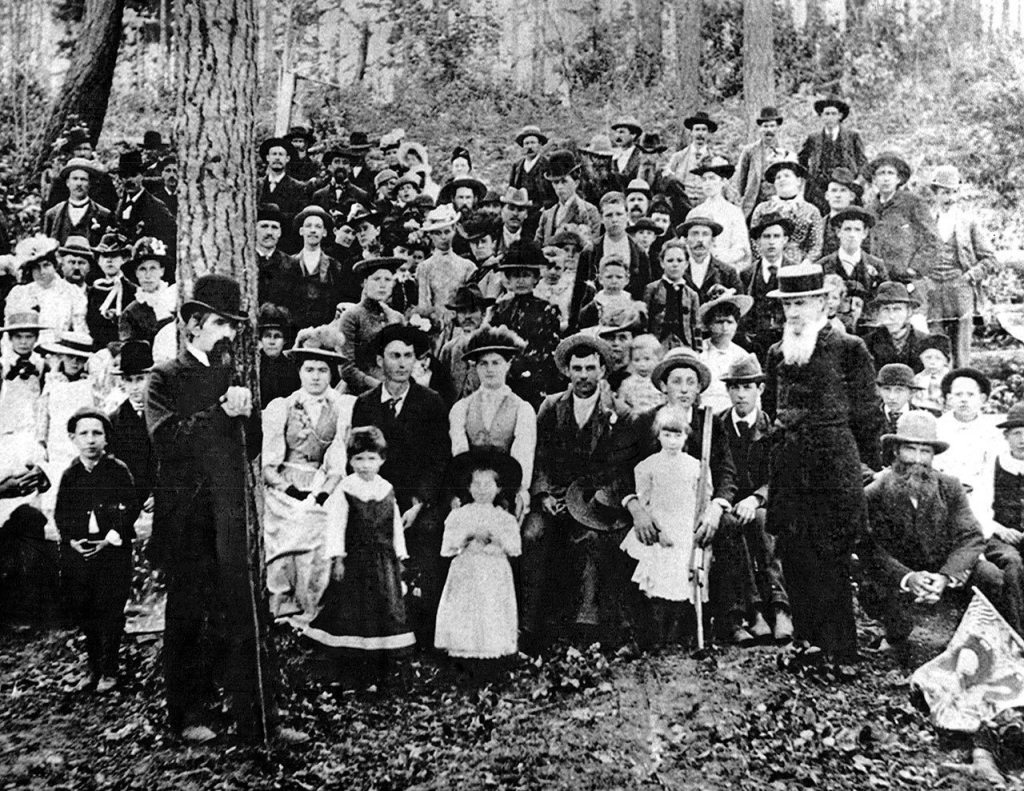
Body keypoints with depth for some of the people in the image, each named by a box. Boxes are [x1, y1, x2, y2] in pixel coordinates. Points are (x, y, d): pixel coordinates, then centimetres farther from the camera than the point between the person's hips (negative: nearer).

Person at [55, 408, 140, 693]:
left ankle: (109, 670, 10)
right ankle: (94, 667, 20)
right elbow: (60, 514, 10)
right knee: (84, 613, 6)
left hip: (113, 552, -3)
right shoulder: (70, 475, 10)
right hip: (77, 552, 3)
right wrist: (72, 540, -7)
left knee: (110, 611, -3)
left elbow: (131, 508, -4)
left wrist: (111, 538, -14)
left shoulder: (118, 470, 0)